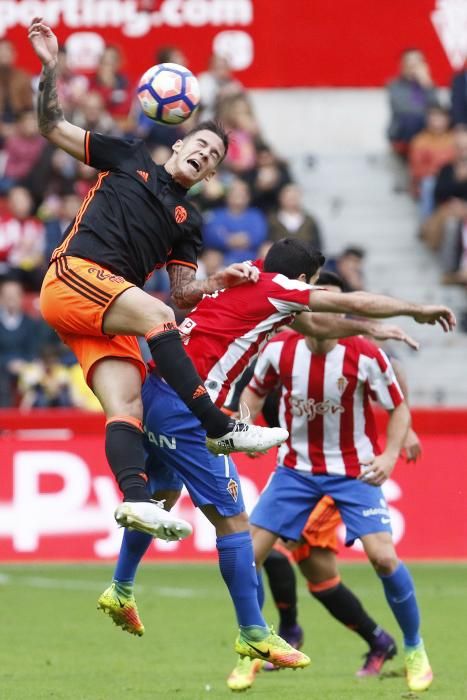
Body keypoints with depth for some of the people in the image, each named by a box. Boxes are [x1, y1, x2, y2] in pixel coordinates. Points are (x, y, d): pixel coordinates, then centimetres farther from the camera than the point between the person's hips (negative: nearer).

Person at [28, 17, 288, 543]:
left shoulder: (185, 221, 24)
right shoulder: (130, 160, 17)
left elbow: (182, 294, 19)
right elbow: (53, 127, 17)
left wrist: (220, 281, 1)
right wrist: (50, 67, 6)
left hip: (108, 313, 5)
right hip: (72, 277, -5)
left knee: (127, 405, -17)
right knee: (155, 315, -30)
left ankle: (135, 500, -34)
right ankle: (220, 427, -32)